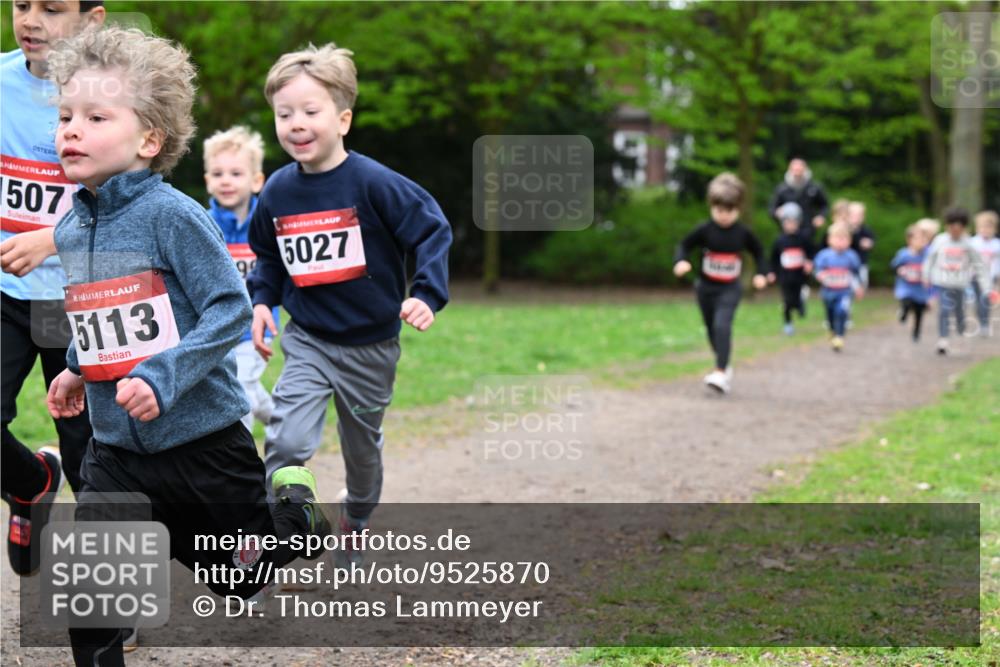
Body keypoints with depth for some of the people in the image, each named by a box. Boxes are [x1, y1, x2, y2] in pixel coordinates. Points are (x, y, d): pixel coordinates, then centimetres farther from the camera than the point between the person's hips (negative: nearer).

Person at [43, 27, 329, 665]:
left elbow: (230, 309, -20)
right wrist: (79, 369, 12)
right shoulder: (71, 229, 4)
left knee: (244, 577, 13)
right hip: (117, 450, 5)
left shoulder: (171, 214, -17)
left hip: (202, 438, -5)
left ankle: (295, 509, 42)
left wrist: (162, 377, -28)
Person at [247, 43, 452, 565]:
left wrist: (426, 295, -23)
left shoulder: (373, 183, -17)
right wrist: (260, 301, 0)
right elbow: (267, 255, 14)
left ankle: (355, 524, 45)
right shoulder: (278, 190, -4)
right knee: (287, 442, -18)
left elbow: (433, 231, -13)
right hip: (307, 340, 2)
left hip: (371, 344, -1)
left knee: (362, 447, 17)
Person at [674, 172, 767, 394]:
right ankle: (724, 367, 34)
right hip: (705, 287, 2)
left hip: (729, 289, -2)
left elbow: (758, 251, 9)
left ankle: (720, 372, -26)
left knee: (722, 326, -22)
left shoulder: (743, 233, -7)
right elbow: (684, 245, -3)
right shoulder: (704, 230, -10)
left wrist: (761, 273, -4)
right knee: (712, 330, 14)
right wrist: (680, 261, -24)